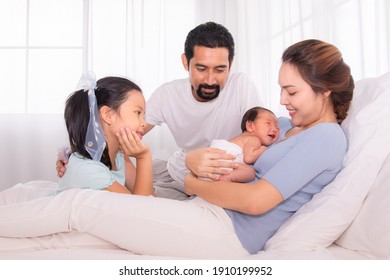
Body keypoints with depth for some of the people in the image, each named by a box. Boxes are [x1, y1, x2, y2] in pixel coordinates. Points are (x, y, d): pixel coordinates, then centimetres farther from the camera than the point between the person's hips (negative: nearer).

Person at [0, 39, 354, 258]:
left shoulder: (326, 137, -8)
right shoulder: (287, 125, 19)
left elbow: (255, 201, -18)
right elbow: (227, 151, 15)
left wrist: (195, 184, -5)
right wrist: (196, 159, -9)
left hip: (227, 233, -8)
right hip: (210, 212, 9)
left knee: (79, 203, -10)